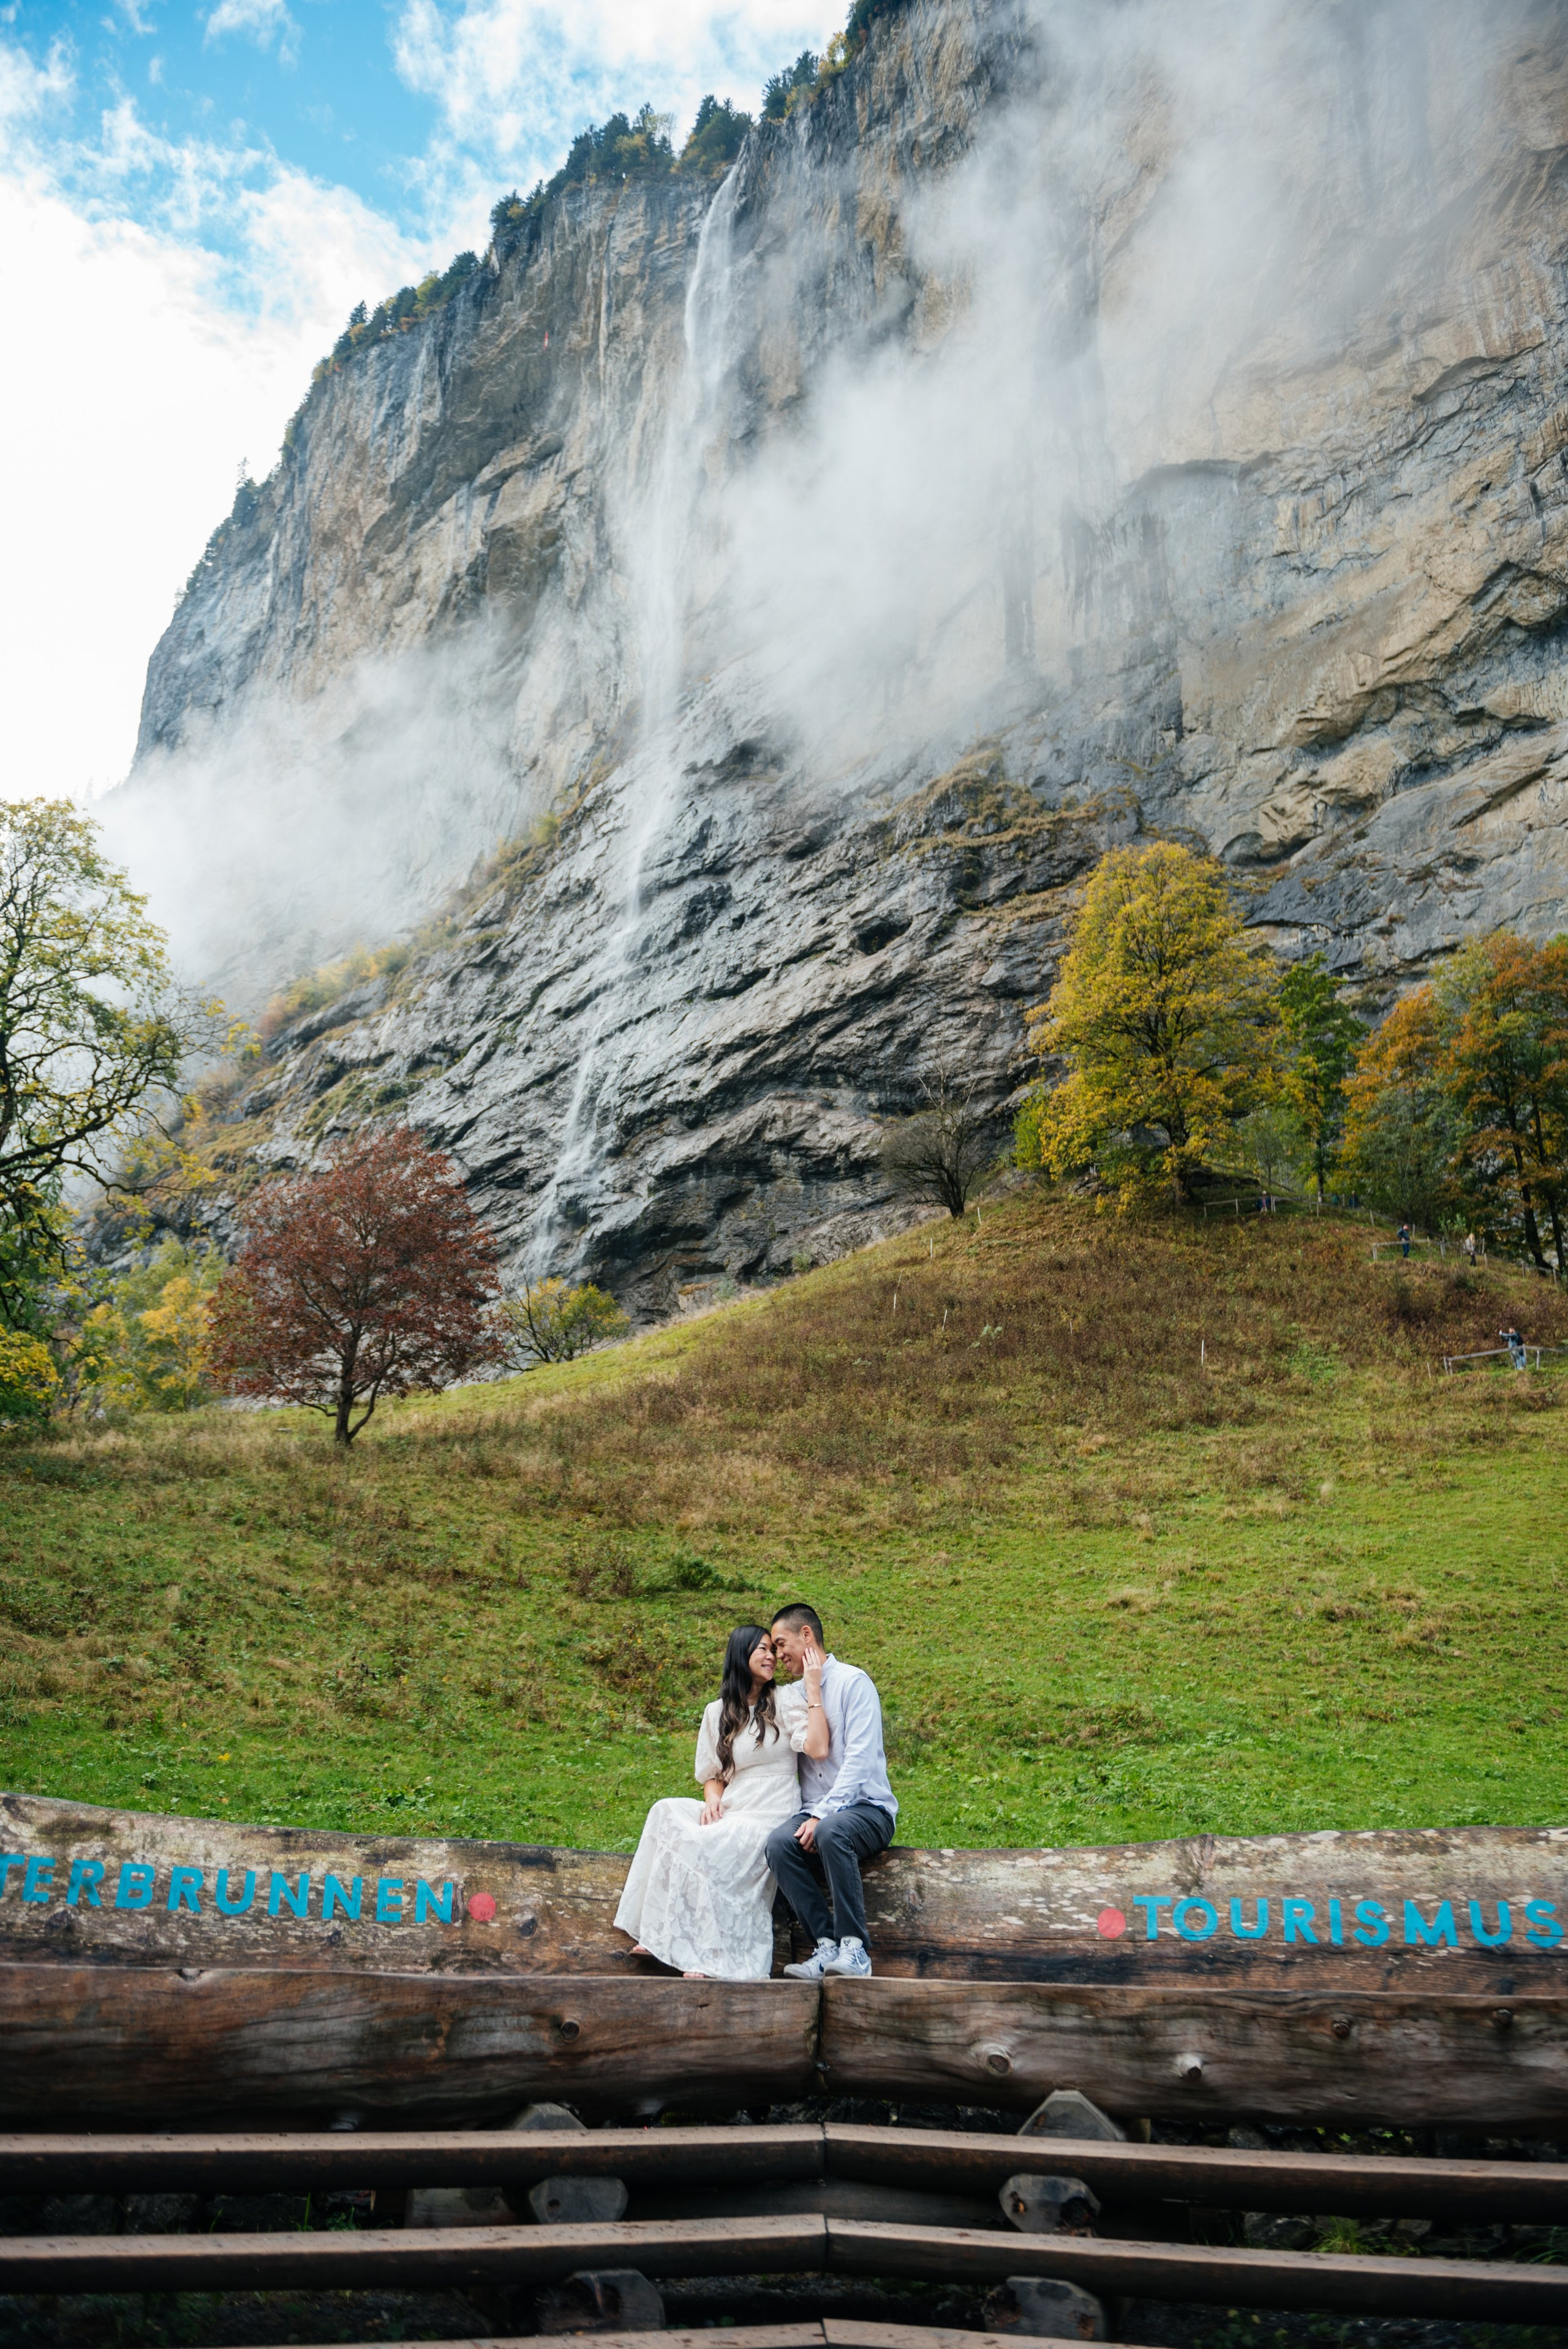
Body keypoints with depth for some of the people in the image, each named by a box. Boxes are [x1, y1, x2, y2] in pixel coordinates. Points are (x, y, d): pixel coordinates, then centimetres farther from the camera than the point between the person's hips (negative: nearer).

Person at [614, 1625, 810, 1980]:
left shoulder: (786, 1701, 1)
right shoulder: (718, 1712, 15)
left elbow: (817, 1747, -16)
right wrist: (713, 1801, -4)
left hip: (770, 1818, -5)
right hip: (729, 1815, 5)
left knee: (700, 1846, -27)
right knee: (668, 1812, -20)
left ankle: (711, 1958, -17)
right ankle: (660, 1936, -18)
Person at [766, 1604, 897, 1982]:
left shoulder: (853, 1682, -4)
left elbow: (860, 1759, -14)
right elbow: (810, 1753, 14)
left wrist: (823, 1815, -22)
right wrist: (809, 1816, -3)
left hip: (866, 1809, -5)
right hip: (816, 1811, 5)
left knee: (832, 1832, -37)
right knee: (779, 1842, -27)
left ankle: (854, 1949, -30)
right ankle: (828, 1946, -24)